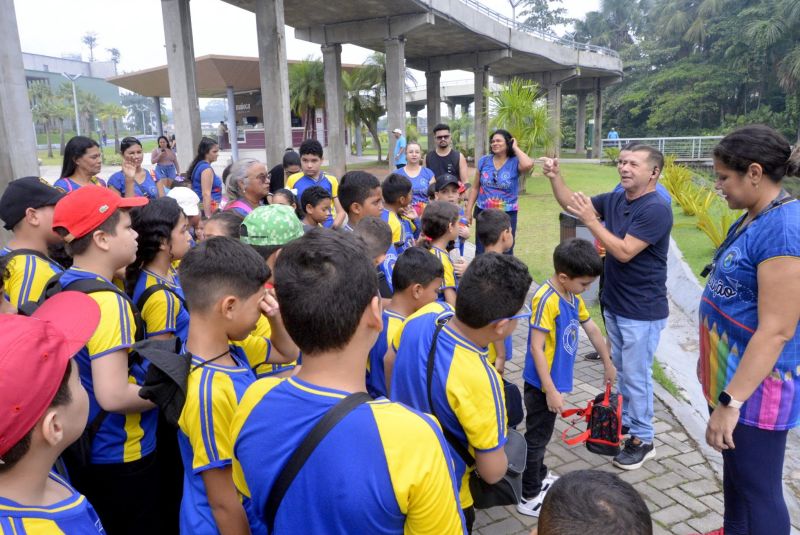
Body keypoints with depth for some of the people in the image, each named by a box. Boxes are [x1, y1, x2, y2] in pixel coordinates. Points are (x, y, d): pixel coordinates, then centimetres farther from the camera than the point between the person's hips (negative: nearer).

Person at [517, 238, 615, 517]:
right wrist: (550, 391, -23)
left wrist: (608, 363, 27)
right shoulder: (545, 299, -25)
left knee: (542, 434, 23)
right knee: (536, 437, 5)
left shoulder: (573, 297, 3)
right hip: (542, 384, -8)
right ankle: (529, 497, 18)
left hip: (555, 380, 8)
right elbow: (536, 349, -25)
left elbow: (592, 329, 17)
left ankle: (539, 477, 41)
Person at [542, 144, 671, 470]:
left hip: (642, 311, -8)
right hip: (614, 304, 8)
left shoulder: (656, 209, -22)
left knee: (636, 375, 3)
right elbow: (570, 204, 8)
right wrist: (555, 177, -9)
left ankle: (643, 440, 20)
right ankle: (626, 420, 39)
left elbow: (624, 252, -27)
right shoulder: (615, 200, 2)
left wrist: (591, 221, -27)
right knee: (620, 370, 21)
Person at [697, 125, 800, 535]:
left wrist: (731, 402, -25)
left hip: (754, 390, -9)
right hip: (731, 375, 9)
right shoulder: (754, 218, 6)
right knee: (736, 479, 25)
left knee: (756, 494, 7)